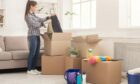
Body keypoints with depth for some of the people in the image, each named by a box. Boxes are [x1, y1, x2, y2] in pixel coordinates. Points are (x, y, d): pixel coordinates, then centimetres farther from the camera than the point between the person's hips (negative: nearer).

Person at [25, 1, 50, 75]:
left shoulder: (33, 15, 16)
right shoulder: (28, 15, -11)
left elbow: (40, 20, 28)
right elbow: (34, 25, -14)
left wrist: (48, 17, 17)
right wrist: (42, 23, 1)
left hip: (37, 35, 9)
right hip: (32, 36, -9)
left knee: (37, 53, 9)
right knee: (32, 53, -5)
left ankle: (34, 68, 16)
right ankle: (29, 70, 4)